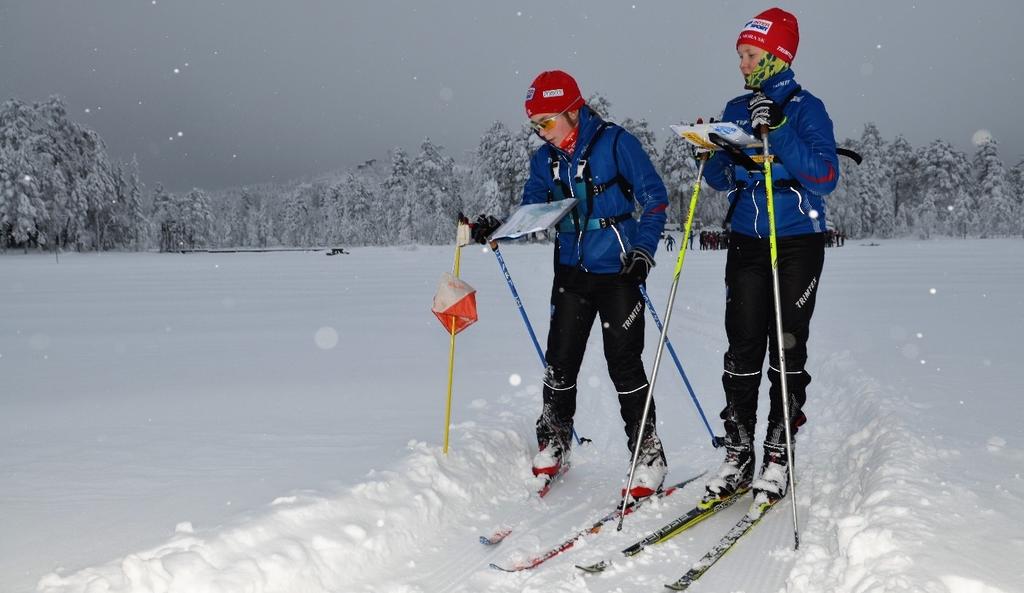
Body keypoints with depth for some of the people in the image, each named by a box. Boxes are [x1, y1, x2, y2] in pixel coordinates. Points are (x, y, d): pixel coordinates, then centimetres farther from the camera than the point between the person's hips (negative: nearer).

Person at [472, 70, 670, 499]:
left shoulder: (615, 143, -10)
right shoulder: (545, 159, 6)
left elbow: (654, 199, -7)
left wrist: (643, 251, -16)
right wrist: (496, 229, -9)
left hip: (618, 272, -5)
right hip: (571, 273, 5)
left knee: (624, 364, -5)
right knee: (560, 362, 6)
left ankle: (648, 456, 6)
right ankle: (552, 446, 23)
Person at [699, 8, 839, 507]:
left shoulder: (805, 108, -6)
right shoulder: (737, 110, 10)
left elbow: (826, 177, -17)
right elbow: (721, 180, 14)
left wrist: (778, 132, -23)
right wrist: (715, 157, -8)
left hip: (797, 244, -4)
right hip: (746, 241, 4)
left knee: (786, 349, 0)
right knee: (742, 349, 2)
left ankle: (777, 456, 9)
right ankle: (738, 455, 8)